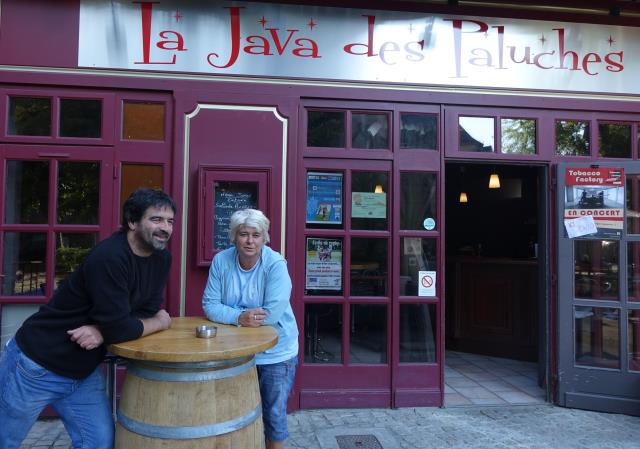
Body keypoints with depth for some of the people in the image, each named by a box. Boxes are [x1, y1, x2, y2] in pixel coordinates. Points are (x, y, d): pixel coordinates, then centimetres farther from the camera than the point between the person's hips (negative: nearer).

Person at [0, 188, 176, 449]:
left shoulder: (162, 258, -4)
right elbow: (119, 329, -28)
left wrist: (102, 332, -21)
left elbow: (146, 313, -3)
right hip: (37, 366, -6)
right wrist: (162, 322, -12)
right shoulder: (109, 257, -28)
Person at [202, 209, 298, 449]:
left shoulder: (276, 264, -19)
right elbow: (210, 304, -9)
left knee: (274, 415, 10)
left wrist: (229, 315, -18)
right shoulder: (221, 261, -8)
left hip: (275, 353, -3)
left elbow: (273, 313, -26)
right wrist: (239, 317, -28)